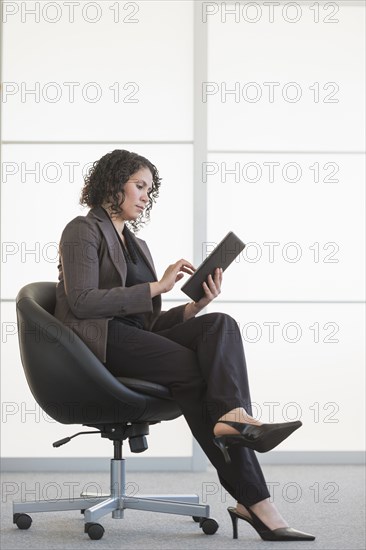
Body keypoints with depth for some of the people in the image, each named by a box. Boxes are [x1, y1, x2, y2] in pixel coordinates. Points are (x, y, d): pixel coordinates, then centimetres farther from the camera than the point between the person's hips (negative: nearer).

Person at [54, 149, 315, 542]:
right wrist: (156, 287, -12)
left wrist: (195, 306, 1)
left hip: (135, 339, 7)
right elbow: (82, 301, -12)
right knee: (198, 369, -27)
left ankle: (232, 418, -39)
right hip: (98, 341, -7)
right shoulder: (83, 231, 5)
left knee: (220, 324, -21)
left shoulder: (137, 244, 28)